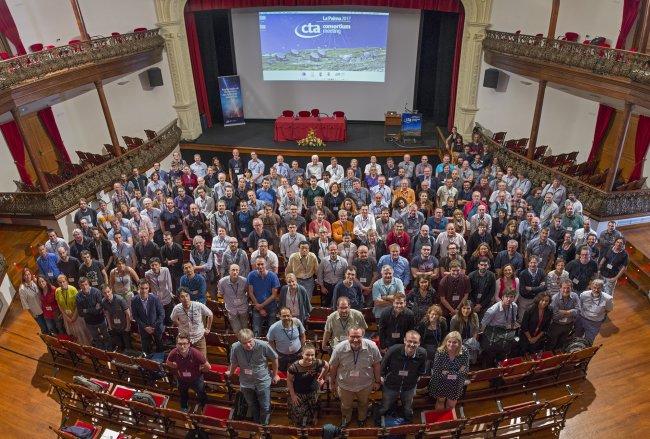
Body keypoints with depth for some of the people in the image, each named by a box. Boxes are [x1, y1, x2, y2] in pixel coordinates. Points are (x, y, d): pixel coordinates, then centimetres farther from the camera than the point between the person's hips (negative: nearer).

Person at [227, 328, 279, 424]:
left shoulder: (263, 345, -27)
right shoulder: (235, 348, -23)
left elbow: (274, 359, -9)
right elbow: (234, 363, -1)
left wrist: (275, 375, 3)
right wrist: (230, 373, 16)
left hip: (263, 381, -2)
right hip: (246, 383, 2)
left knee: (265, 407, 13)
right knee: (252, 406, 24)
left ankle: (264, 426, 41)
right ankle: (256, 423, 52)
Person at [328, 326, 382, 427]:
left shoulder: (371, 347, -28)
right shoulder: (339, 348, -29)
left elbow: (376, 364, -11)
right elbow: (333, 367, -13)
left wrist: (377, 381, 0)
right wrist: (332, 383, -1)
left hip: (365, 384, 1)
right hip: (345, 385, -1)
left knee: (363, 403, 30)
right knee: (346, 405, 27)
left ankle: (362, 418, 62)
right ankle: (346, 419, 59)